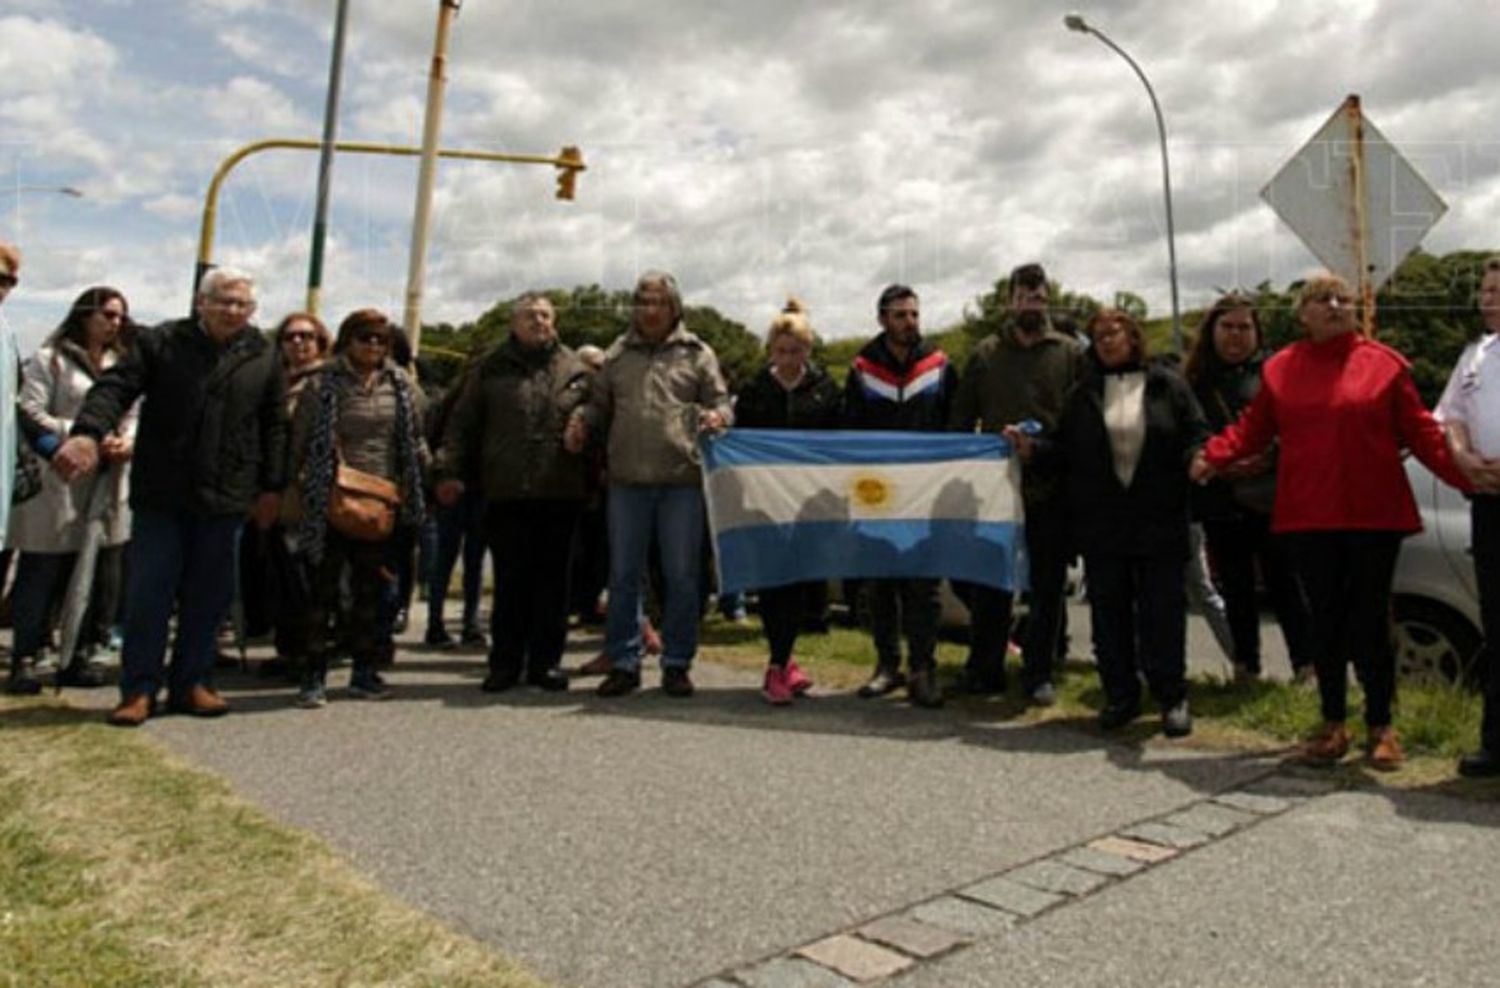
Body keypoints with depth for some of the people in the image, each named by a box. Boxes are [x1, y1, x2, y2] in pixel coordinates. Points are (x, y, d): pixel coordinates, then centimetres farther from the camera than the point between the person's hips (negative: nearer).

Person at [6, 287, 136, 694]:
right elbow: (31, 414, -8)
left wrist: (127, 441, -5)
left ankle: (80, 655, 16)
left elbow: (135, 416, 16)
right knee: (44, 574, -1)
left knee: (102, 575, 5)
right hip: (60, 482, -5)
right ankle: (24, 658, 9)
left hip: (110, 485, 5)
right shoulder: (50, 359, 2)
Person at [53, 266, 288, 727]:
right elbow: (115, 387, -7)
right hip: (160, 496, -1)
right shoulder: (160, 342, 2)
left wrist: (273, 486, 5)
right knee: (149, 591, 2)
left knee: (208, 595, 8)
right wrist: (88, 433, -25)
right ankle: (138, 688, 12)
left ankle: (190, 683, 20)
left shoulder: (263, 357, 7)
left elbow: (275, 426, 9)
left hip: (225, 498, 2)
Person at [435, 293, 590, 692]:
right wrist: (450, 470, -3)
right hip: (506, 493, -1)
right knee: (510, 580, 5)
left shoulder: (575, 369, 10)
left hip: (561, 493, 1)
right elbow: (462, 423, 7)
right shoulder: (492, 369, 8)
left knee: (552, 579, 7)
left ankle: (545, 662, 17)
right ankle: (505, 663, 15)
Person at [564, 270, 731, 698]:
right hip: (627, 481, 2)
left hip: (682, 479, -2)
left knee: (682, 575, 4)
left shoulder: (697, 354, 8)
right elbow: (600, 405, 19)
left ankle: (676, 663, 15)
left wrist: (716, 417, -16)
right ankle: (624, 663, 16)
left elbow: (721, 403, 6)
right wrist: (581, 421, -2)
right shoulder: (617, 354, 14)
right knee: (623, 575, 6)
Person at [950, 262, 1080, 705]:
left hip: (1052, 489, 0)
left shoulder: (1070, 353, 6)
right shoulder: (986, 353, 8)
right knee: (989, 581, 6)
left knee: (1047, 586, 7)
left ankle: (1039, 673, 17)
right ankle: (984, 669, 17)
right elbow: (961, 416, 7)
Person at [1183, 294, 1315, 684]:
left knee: (1284, 583, 0)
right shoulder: (1194, 380, 7)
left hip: (1269, 497, -3)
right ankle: (1245, 666, 23)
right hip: (1220, 502, 3)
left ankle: (1306, 665, 9)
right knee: (1236, 588, 12)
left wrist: (1269, 455, -17)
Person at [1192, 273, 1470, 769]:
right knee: (1325, 619, 8)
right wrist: (1215, 456, -10)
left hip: (1374, 514, -1)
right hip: (1309, 516, 1)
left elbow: (1419, 429, 1)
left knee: (1370, 621, 2)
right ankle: (1332, 724, 21)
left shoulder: (1384, 363, 2)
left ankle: (1380, 727, 18)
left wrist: (1464, 473, -9)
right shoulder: (1279, 369, 7)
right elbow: (1253, 428, 6)